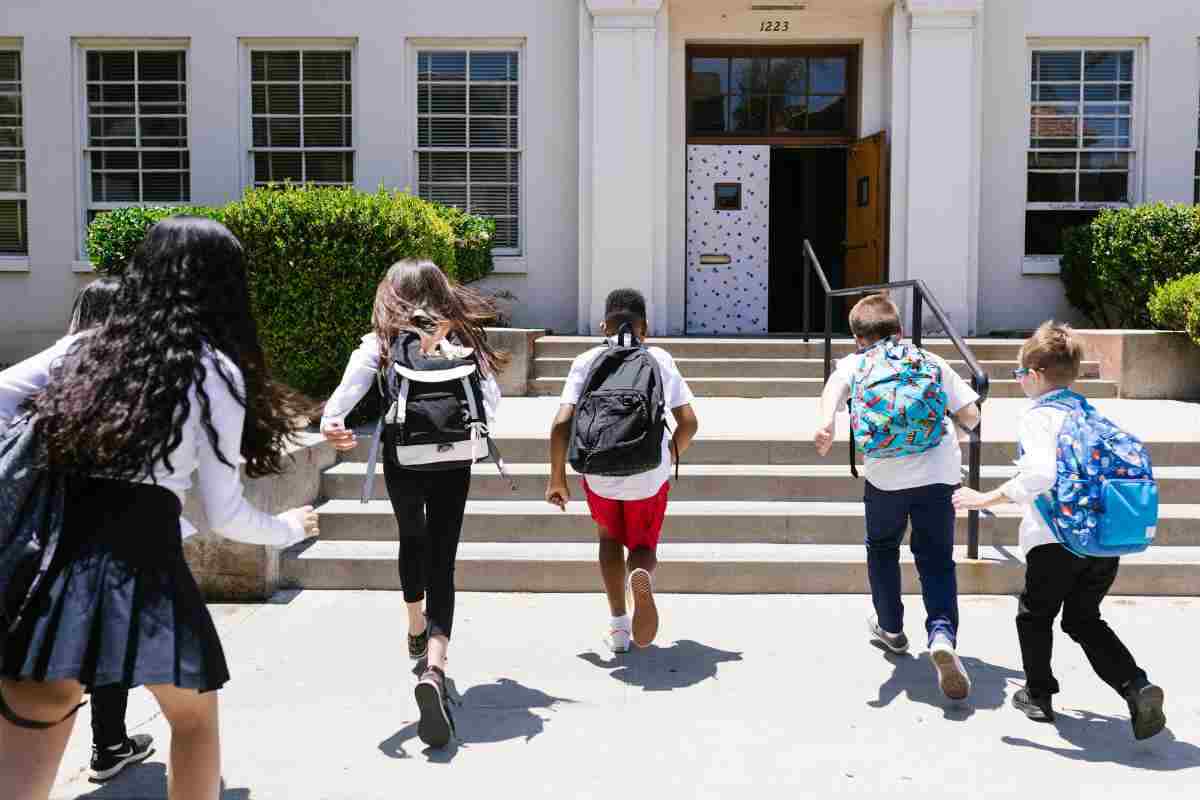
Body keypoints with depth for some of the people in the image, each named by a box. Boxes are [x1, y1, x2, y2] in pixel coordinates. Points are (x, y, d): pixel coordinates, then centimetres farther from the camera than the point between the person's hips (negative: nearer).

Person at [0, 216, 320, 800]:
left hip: (51, 553, 4)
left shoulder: (88, 345, 13)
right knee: (194, 716, 22)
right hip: (140, 558, -4)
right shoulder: (216, 371, 1)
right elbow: (223, 515, 2)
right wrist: (289, 529, 20)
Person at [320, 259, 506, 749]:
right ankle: (434, 667, -23)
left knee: (411, 540, 28)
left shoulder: (381, 344, 0)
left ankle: (416, 632, 50)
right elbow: (492, 406, 1)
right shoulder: (463, 340, 3)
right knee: (440, 565, -2)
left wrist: (332, 423, -33)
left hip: (402, 464, 1)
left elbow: (349, 390, -19)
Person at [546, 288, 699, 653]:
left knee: (610, 539, 26)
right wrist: (669, 458, 21)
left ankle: (618, 626, 21)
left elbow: (562, 424, -8)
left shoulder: (587, 362, 2)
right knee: (643, 546, 20)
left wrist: (557, 478, 2)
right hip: (650, 475, 0)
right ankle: (641, 575, -17)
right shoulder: (661, 359, 5)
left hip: (600, 473, 0)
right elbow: (689, 422, 3)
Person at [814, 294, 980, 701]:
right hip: (939, 471, 1)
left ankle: (890, 627, 38)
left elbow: (837, 385, -10)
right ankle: (942, 633, -16)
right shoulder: (931, 361, 20)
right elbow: (971, 416, 14)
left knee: (882, 548, 24)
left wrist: (826, 424, -27)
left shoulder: (855, 362, 15)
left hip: (886, 472, -1)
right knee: (937, 559, 8)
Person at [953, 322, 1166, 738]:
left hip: (1058, 540, -6)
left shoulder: (1037, 417, -9)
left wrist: (988, 498, -21)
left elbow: (1041, 473, -26)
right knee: (1084, 620, 21)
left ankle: (1038, 695, 28)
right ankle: (1137, 687, 4)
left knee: (1034, 614, 17)